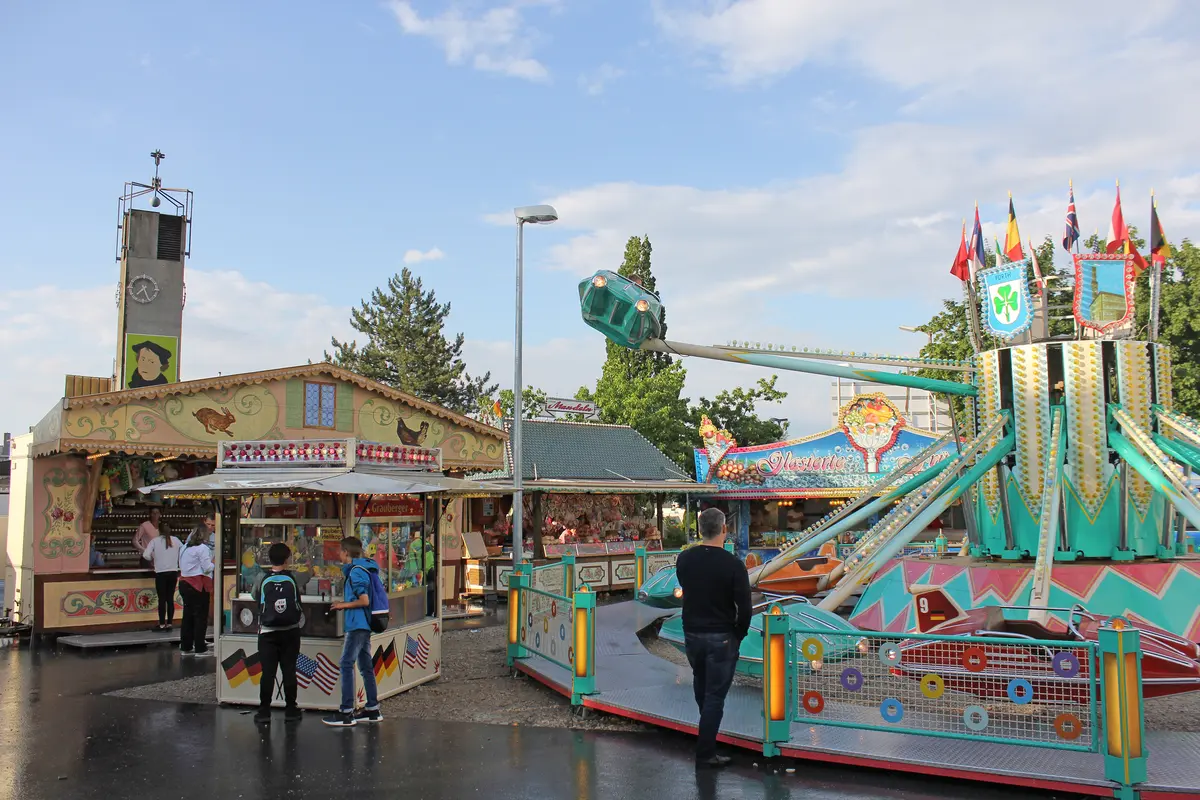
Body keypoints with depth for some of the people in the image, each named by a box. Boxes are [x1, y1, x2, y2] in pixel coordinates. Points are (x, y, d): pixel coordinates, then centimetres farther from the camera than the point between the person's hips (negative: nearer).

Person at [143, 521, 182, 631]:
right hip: (173, 572, 2)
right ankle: (169, 623, 9)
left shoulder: (155, 541, -1)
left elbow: (146, 555, -10)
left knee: (162, 599, 2)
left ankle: (162, 624, 4)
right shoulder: (175, 540, 5)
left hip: (160, 573, -2)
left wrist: (153, 560, 9)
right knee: (170, 599, 7)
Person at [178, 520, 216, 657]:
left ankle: (186, 647, 19)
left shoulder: (184, 548, 12)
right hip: (199, 585, -8)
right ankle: (200, 649, 2)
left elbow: (182, 566, 15)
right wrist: (214, 563, 5)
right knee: (201, 617, -1)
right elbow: (207, 568, -15)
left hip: (184, 583, 8)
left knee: (188, 615, 14)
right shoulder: (202, 548, -13)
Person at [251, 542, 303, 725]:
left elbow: (254, 597, 9)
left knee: (267, 672, 3)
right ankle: (290, 710, 13)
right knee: (289, 671, 7)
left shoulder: (262, 579, -5)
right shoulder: (293, 578, -4)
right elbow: (298, 602, 5)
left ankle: (264, 711, 5)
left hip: (268, 633, -1)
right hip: (290, 632, 1)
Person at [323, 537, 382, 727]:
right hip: (364, 624, 10)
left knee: (346, 665, -7)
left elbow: (364, 601, -20)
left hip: (357, 624, -10)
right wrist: (345, 603, 16)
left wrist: (343, 605, -9)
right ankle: (373, 710, 17)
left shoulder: (356, 572, -15)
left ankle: (346, 713, -5)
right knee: (365, 665, 12)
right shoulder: (364, 568, 14)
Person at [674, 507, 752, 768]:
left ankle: (708, 726, 46)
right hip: (721, 638, -5)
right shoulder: (733, 564, -18)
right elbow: (744, 607, -15)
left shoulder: (684, 559, -5)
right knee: (715, 695, 4)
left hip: (691, 634, 5)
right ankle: (705, 754, 9)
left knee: (701, 682, 26)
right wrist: (739, 634, 0)